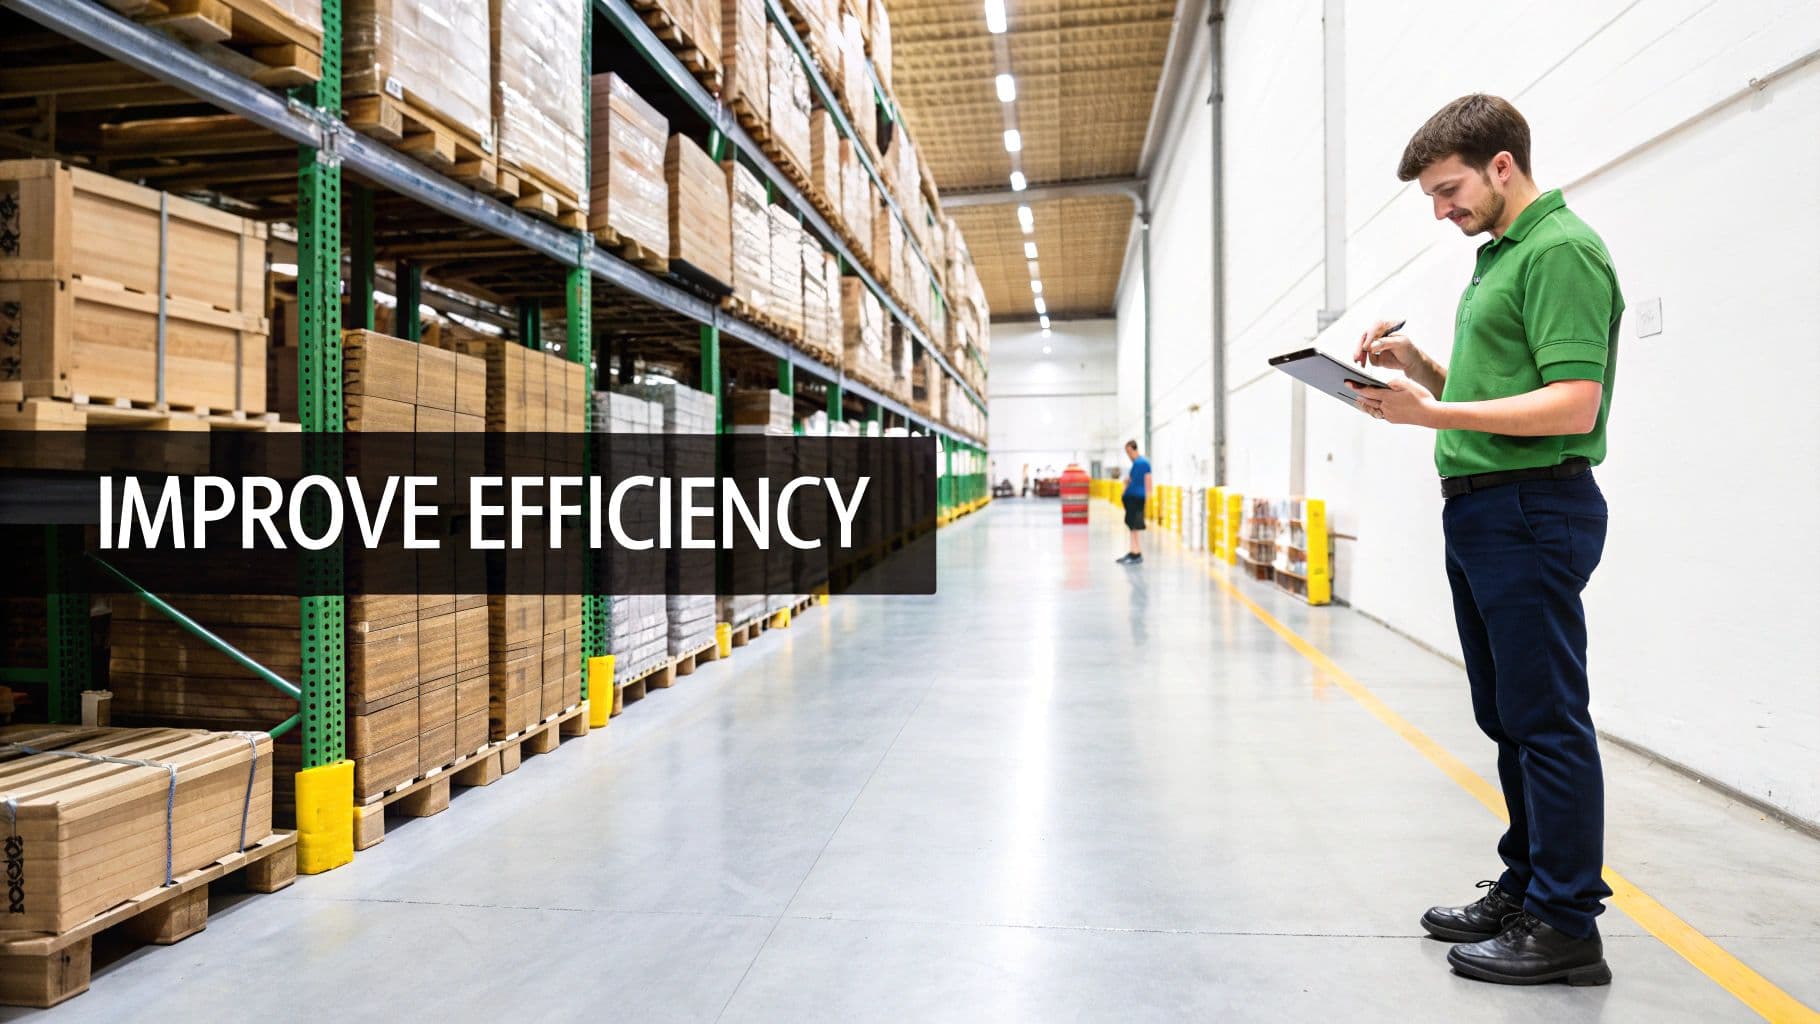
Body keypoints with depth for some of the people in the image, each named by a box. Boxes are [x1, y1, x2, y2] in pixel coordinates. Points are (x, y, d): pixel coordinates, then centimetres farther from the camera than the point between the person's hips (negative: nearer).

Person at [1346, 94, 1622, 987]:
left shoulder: (1560, 251, -11)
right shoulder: (1496, 257, 19)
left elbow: (1573, 405, -21)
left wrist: (1434, 412, -24)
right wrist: (1418, 364, 6)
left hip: (1534, 510, -10)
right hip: (1478, 510, 10)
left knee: (1546, 719, -3)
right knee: (1507, 717, 15)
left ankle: (1565, 925, 7)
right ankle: (1525, 887, 27)